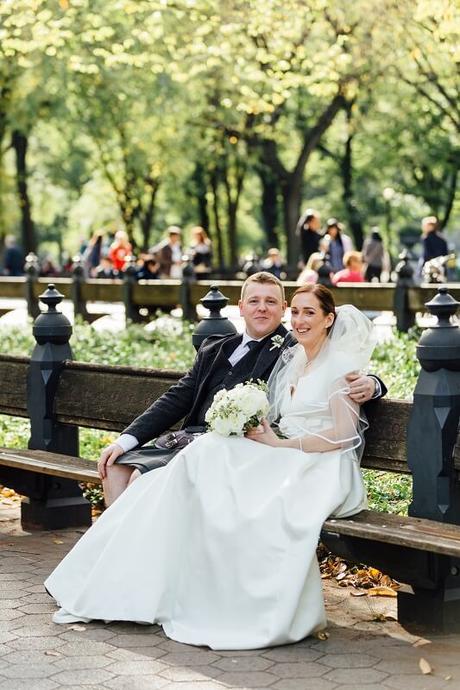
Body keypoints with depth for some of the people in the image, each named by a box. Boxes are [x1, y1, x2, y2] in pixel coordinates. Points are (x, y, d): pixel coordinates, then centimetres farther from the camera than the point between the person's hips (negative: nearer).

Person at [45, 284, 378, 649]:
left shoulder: (339, 364, -2)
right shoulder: (292, 361, 21)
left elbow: (343, 434, -12)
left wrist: (278, 444, -12)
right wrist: (259, 430, -3)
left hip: (319, 468, -7)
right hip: (284, 461, 7)